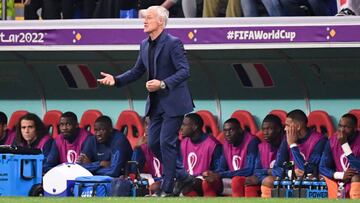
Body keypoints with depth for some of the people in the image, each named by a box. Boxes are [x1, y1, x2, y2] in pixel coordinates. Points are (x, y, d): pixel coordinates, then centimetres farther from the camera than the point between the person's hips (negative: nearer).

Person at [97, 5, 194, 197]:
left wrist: (163, 84, -27)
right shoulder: (145, 45, 11)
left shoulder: (173, 43, -13)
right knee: (153, 143, 7)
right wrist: (116, 80, 5)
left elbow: (184, 71, -17)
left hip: (173, 102, -8)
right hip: (156, 104, 8)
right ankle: (182, 176, 22)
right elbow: (137, 71, 19)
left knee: (166, 143, -10)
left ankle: (167, 190, -5)